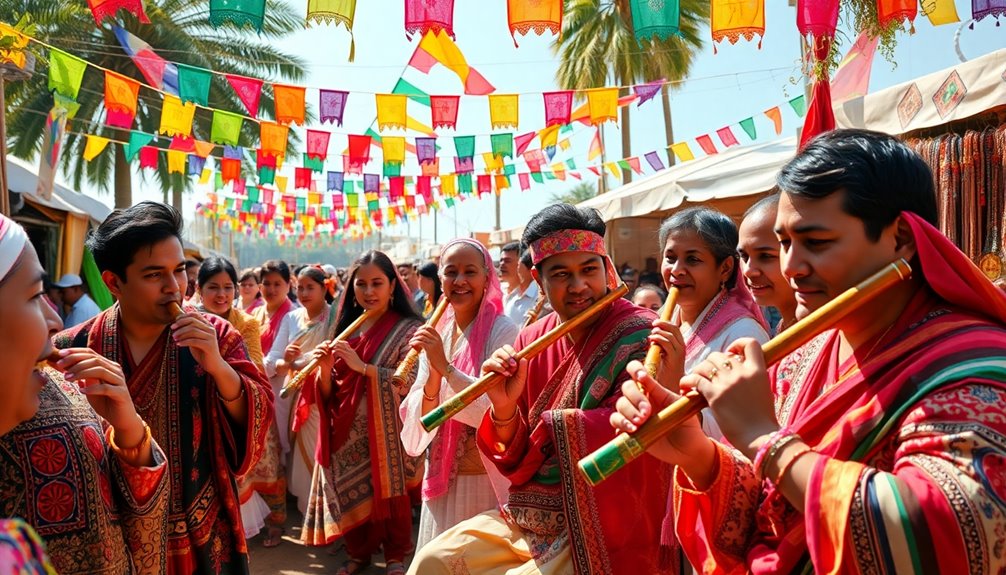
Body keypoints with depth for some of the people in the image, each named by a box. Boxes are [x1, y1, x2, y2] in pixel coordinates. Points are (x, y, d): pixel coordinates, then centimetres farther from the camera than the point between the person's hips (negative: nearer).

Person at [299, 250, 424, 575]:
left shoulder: (407, 329, -6)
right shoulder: (346, 329, 8)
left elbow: (411, 382, -19)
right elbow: (329, 394, 7)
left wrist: (362, 366, -23)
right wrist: (325, 370, -14)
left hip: (387, 431, -4)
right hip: (348, 433, 4)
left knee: (389, 493, 6)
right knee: (352, 494, 12)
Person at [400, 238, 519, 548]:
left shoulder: (501, 331, -13)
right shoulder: (436, 333, 4)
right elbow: (420, 418, 0)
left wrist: (446, 366, -27)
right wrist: (433, 376, -20)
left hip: (485, 477, -5)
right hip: (441, 474, 6)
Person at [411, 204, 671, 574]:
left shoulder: (639, 338, -15)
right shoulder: (533, 340, 1)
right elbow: (516, 466, 2)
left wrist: (545, 422, -12)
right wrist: (504, 410, -19)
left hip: (602, 537, -5)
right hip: (528, 521, 6)